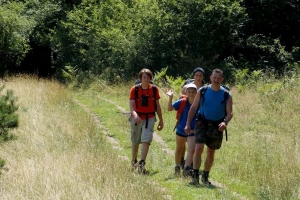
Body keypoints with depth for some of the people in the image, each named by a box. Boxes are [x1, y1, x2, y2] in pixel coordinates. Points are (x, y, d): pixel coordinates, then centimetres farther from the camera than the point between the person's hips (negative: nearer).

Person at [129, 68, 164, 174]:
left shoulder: (154, 89, 1)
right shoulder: (135, 89, -6)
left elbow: (157, 106, 9)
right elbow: (131, 105, -14)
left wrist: (161, 120, 11)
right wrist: (135, 115, -34)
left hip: (150, 118, 0)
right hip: (137, 118, 0)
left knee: (146, 140, -16)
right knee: (135, 141, 12)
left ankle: (142, 163, -23)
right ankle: (134, 161, 35)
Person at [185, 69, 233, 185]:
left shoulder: (226, 95, -2)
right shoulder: (202, 91, -2)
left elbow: (229, 113, -2)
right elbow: (193, 108, 2)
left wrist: (225, 122, -23)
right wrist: (188, 124, -5)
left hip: (217, 126, 2)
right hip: (202, 123, -1)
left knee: (211, 152, 12)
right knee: (198, 148, -18)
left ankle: (205, 176, 27)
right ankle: (195, 176, -17)